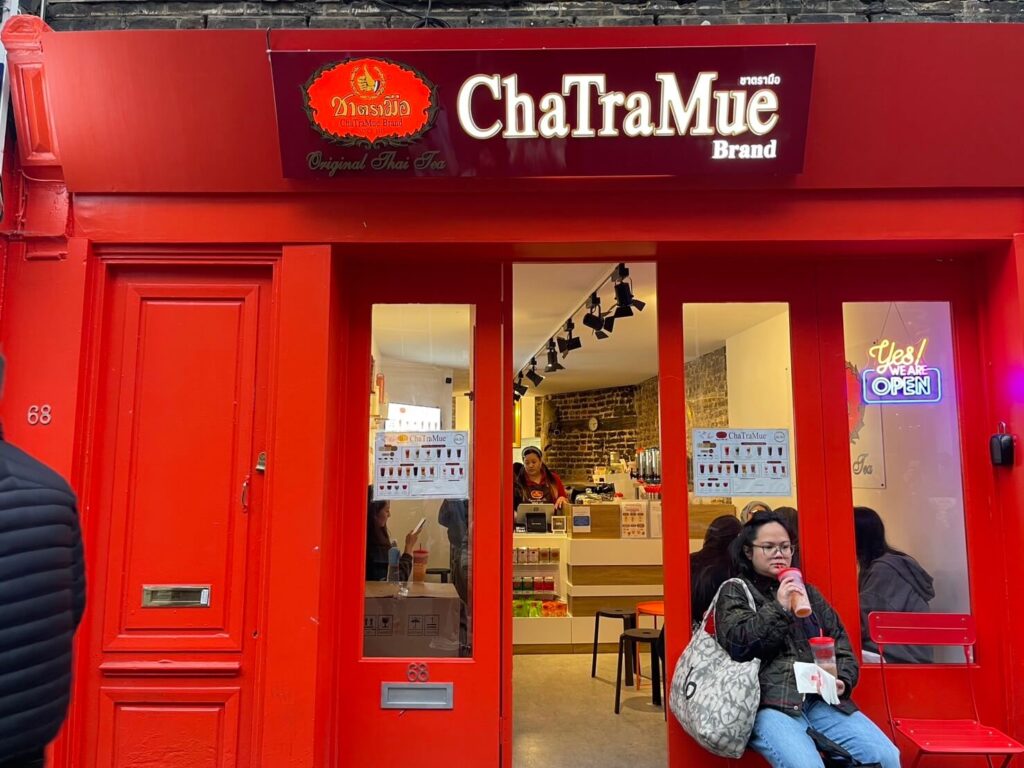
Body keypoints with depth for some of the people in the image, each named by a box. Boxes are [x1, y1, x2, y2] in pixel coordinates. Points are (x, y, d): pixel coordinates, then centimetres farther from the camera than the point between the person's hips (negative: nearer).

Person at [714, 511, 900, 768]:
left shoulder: (808, 592, 22)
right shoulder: (735, 591, 7)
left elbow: (839, 641, 20)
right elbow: (736, 644, -8)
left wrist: (843, 680, 1)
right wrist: (778, 608, -12)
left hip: (821, 700, 5)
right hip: (770, 703, -5)